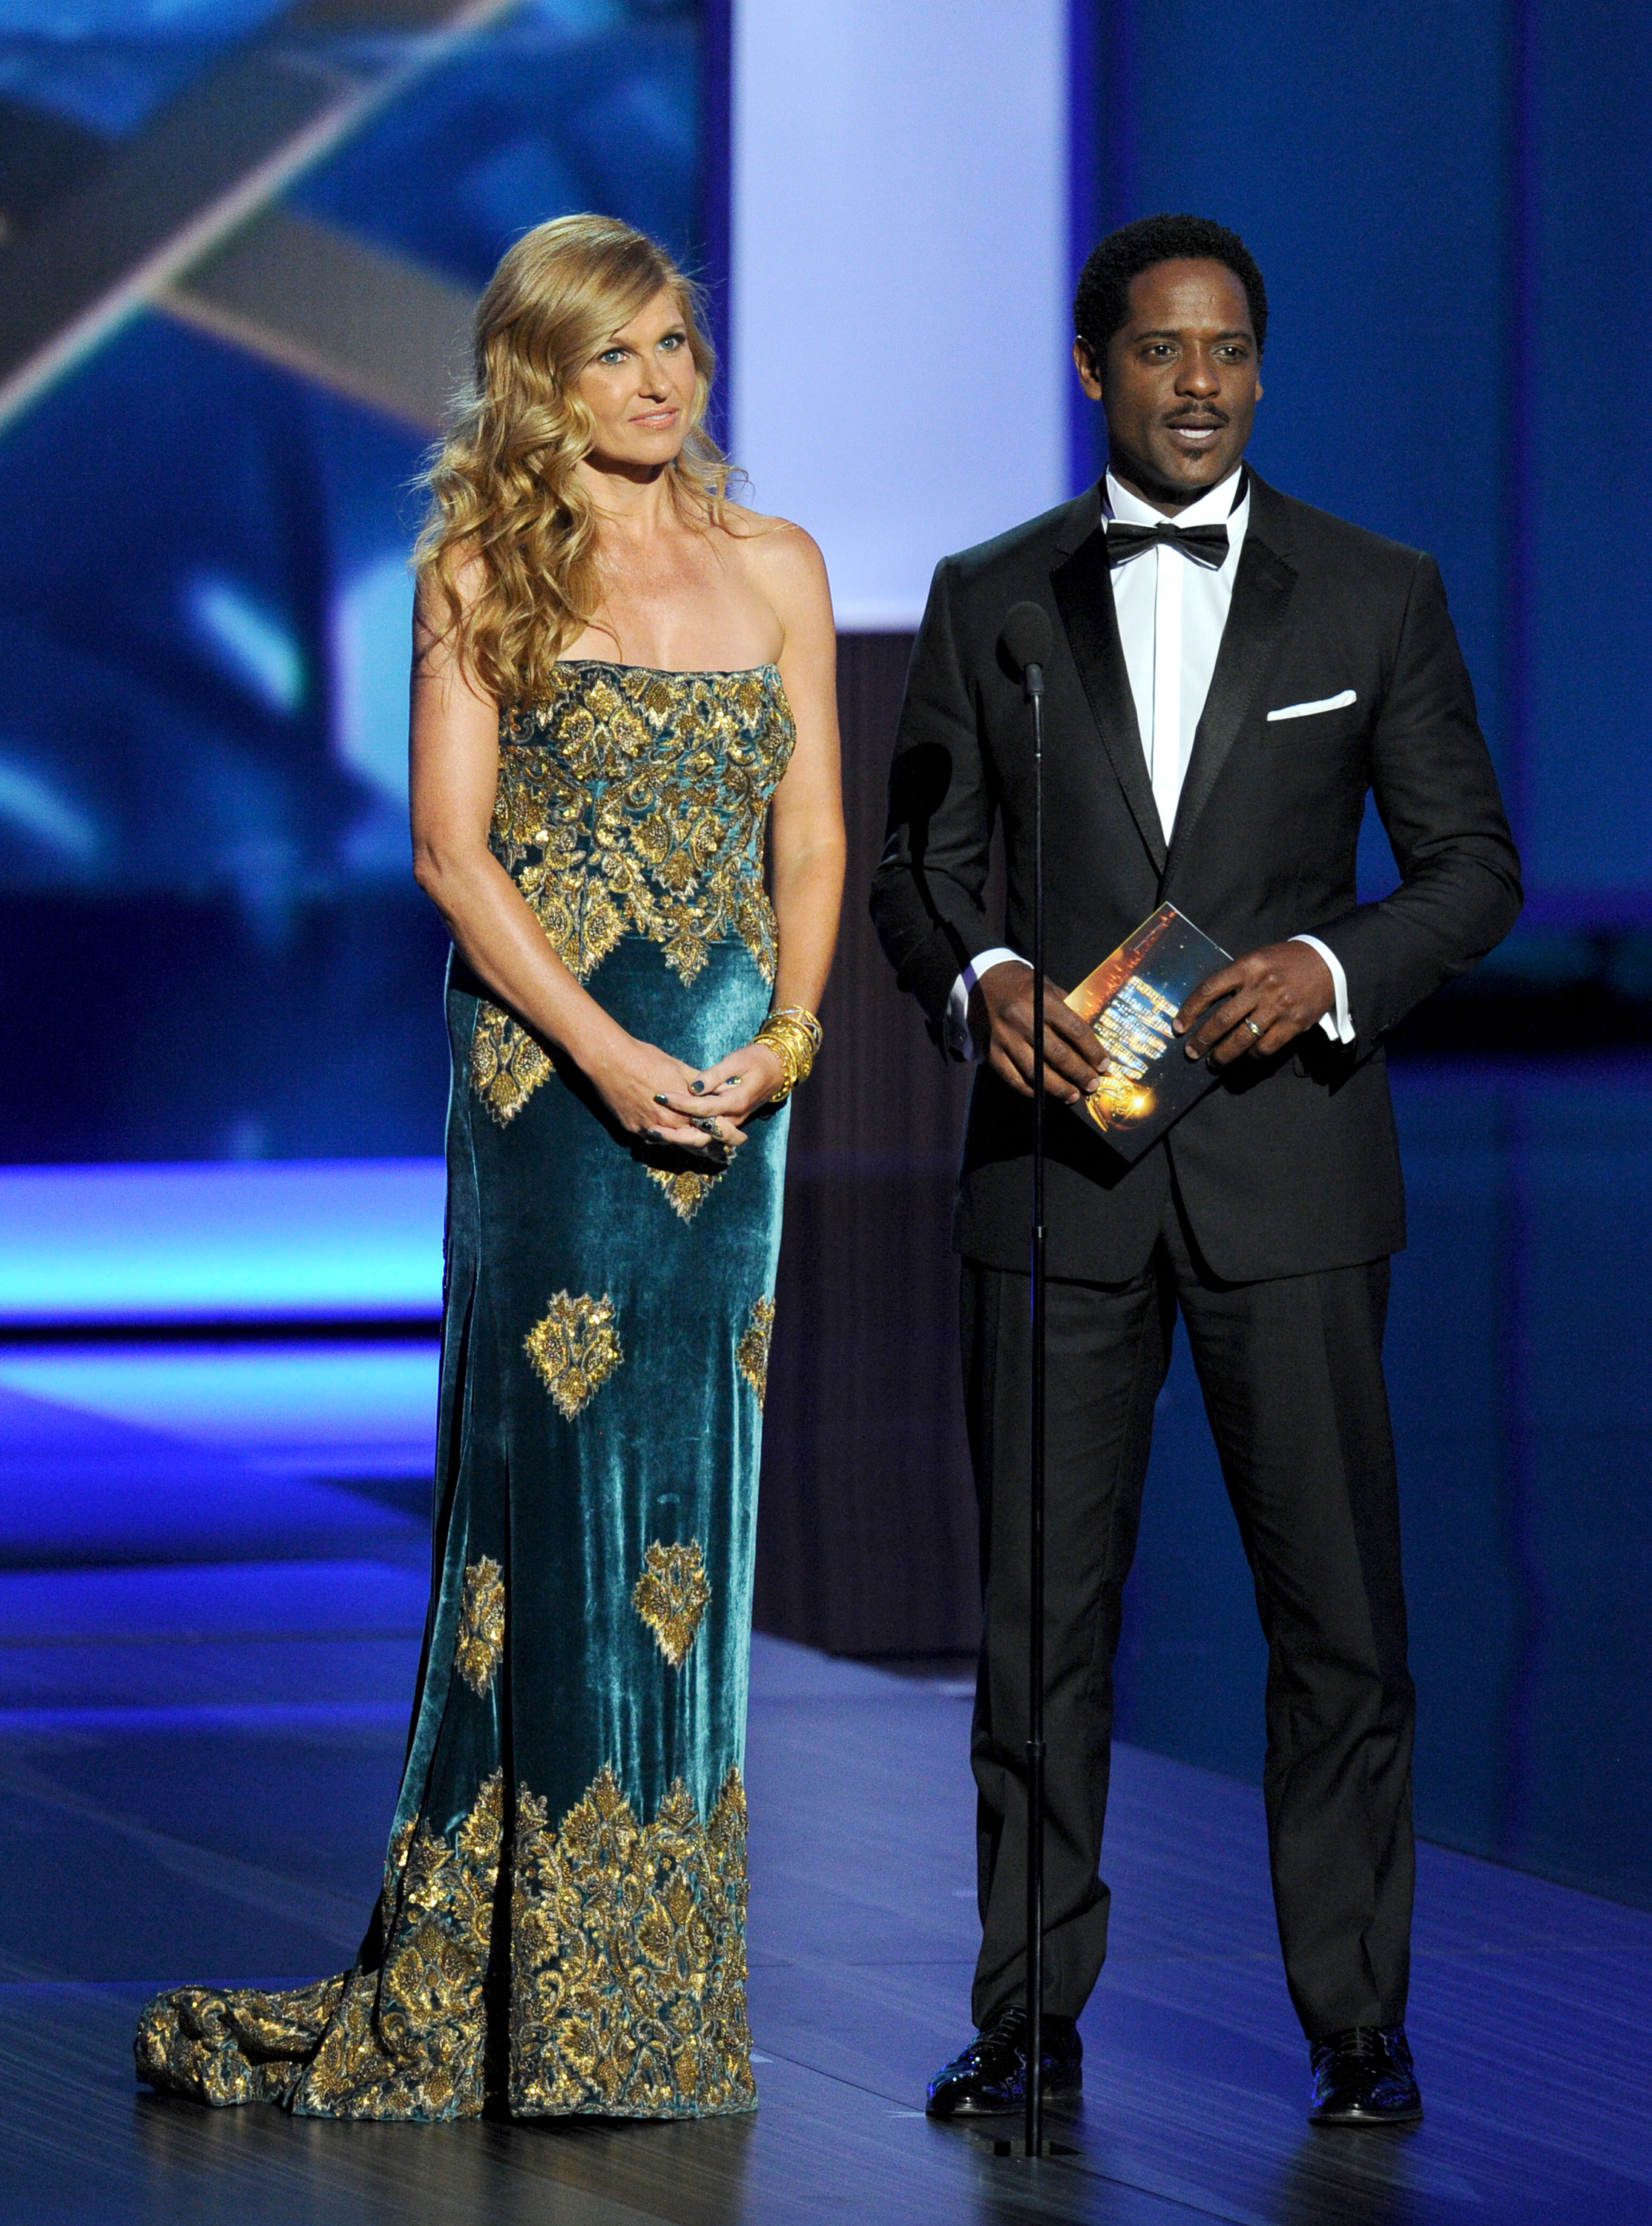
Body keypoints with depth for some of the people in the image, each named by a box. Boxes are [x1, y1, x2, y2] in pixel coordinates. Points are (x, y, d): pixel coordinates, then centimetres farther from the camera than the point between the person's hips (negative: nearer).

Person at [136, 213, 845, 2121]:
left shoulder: (777, 567, 12)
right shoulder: (484, 573, 0)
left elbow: (811, 837, 11)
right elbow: (451, 843, -5)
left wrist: (786, 1035, -5)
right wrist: (606, 1050, -15)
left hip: (727, 1075, 4)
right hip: (548, 1059, -4)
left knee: (693, 1486, 4)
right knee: (559, 1474, -5)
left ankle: (655, 2003, 10)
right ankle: (540, 2012, 0)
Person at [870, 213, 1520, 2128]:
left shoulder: (1376, 595, 5)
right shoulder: (988, 601, 8)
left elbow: (1473, 864, 5)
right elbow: (917, 871, 9)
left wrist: (1333, 965, -14)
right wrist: (981, 979, -13)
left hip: (1284, 1161, -1)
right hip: (1058, 1165, 1)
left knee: (1335, 1611, -1)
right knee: (1042, 1612, 3)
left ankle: (1355, 2023, 6)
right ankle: (1031, 2019, 10)